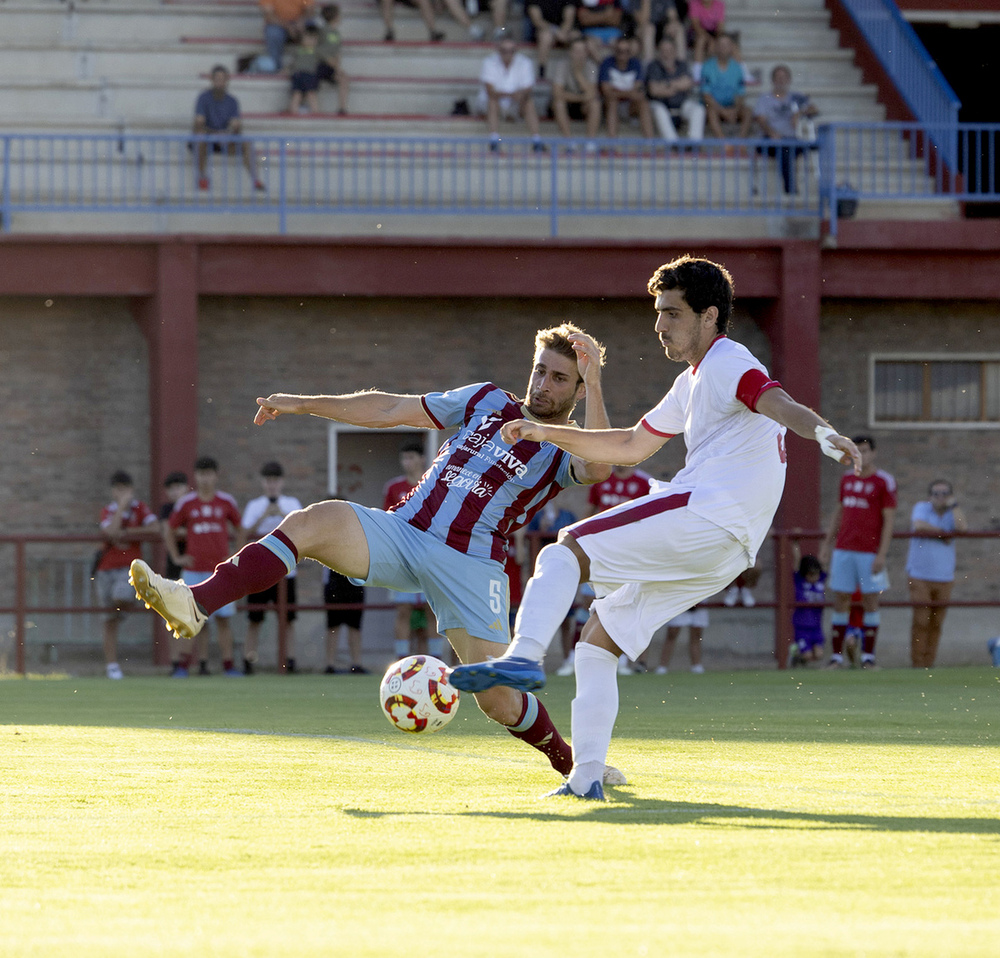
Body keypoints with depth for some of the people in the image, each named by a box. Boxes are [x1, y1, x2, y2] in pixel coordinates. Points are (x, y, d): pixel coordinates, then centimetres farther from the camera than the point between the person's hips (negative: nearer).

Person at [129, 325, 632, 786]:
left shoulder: (563, 454, 6)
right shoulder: (489, 402, 18)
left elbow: (597, 468, -20)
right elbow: (391, 410, 21)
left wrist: (594, 383, -25)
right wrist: (306, 404, 17)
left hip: (469, 563, -3)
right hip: (402, 531, 3)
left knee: (498, 698, -12)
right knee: (314, 522, -24)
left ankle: (569, 761, 17)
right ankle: (194, 604, -36)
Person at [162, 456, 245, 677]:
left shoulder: (226, 502, 5)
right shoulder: (185, 503, 3)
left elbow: (239, 528, 18)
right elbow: (168, 531, 13)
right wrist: (176, 558, 6)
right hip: (193, 571, -1)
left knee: (223, 618, 0)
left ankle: (228, 665, 3)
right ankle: (182, 665, -2)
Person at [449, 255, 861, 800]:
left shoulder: (726, 362, -4)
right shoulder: (692, 382, 28)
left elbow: (776, 402, -24)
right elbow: (633, 446, 38)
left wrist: (823, 433, -46)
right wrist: (546, 433, 31)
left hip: (703, 515, -10)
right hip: (724, 552, 10)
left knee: (565, 551, -15)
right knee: (598, 641, 11)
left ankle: (524, 657, -37)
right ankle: (586, 777, 3)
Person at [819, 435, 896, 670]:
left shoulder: (884, 481, -3)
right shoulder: (847, 479, 14)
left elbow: (889, 519, -6)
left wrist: (882, 554, -13)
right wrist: (827, 543, 16)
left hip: (870, 551, -5)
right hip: (843, 549, 5)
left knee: (870, 601, -2)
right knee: (840, 601, 1)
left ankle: (868, 657, 3)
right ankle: (836, 657, 3)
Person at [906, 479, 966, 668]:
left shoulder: (952, 513, 9)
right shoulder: (921, 508, 1)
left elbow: (962, 528, -12)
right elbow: (919, 526, -20)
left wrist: (953, 504, -6)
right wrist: (944, 534, -8)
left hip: (944, 577, 3)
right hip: (920, 576, -3)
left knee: (936, 624, 2)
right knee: (921, 622, -9)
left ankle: (929, 663, 8)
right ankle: (917, 664, -4)